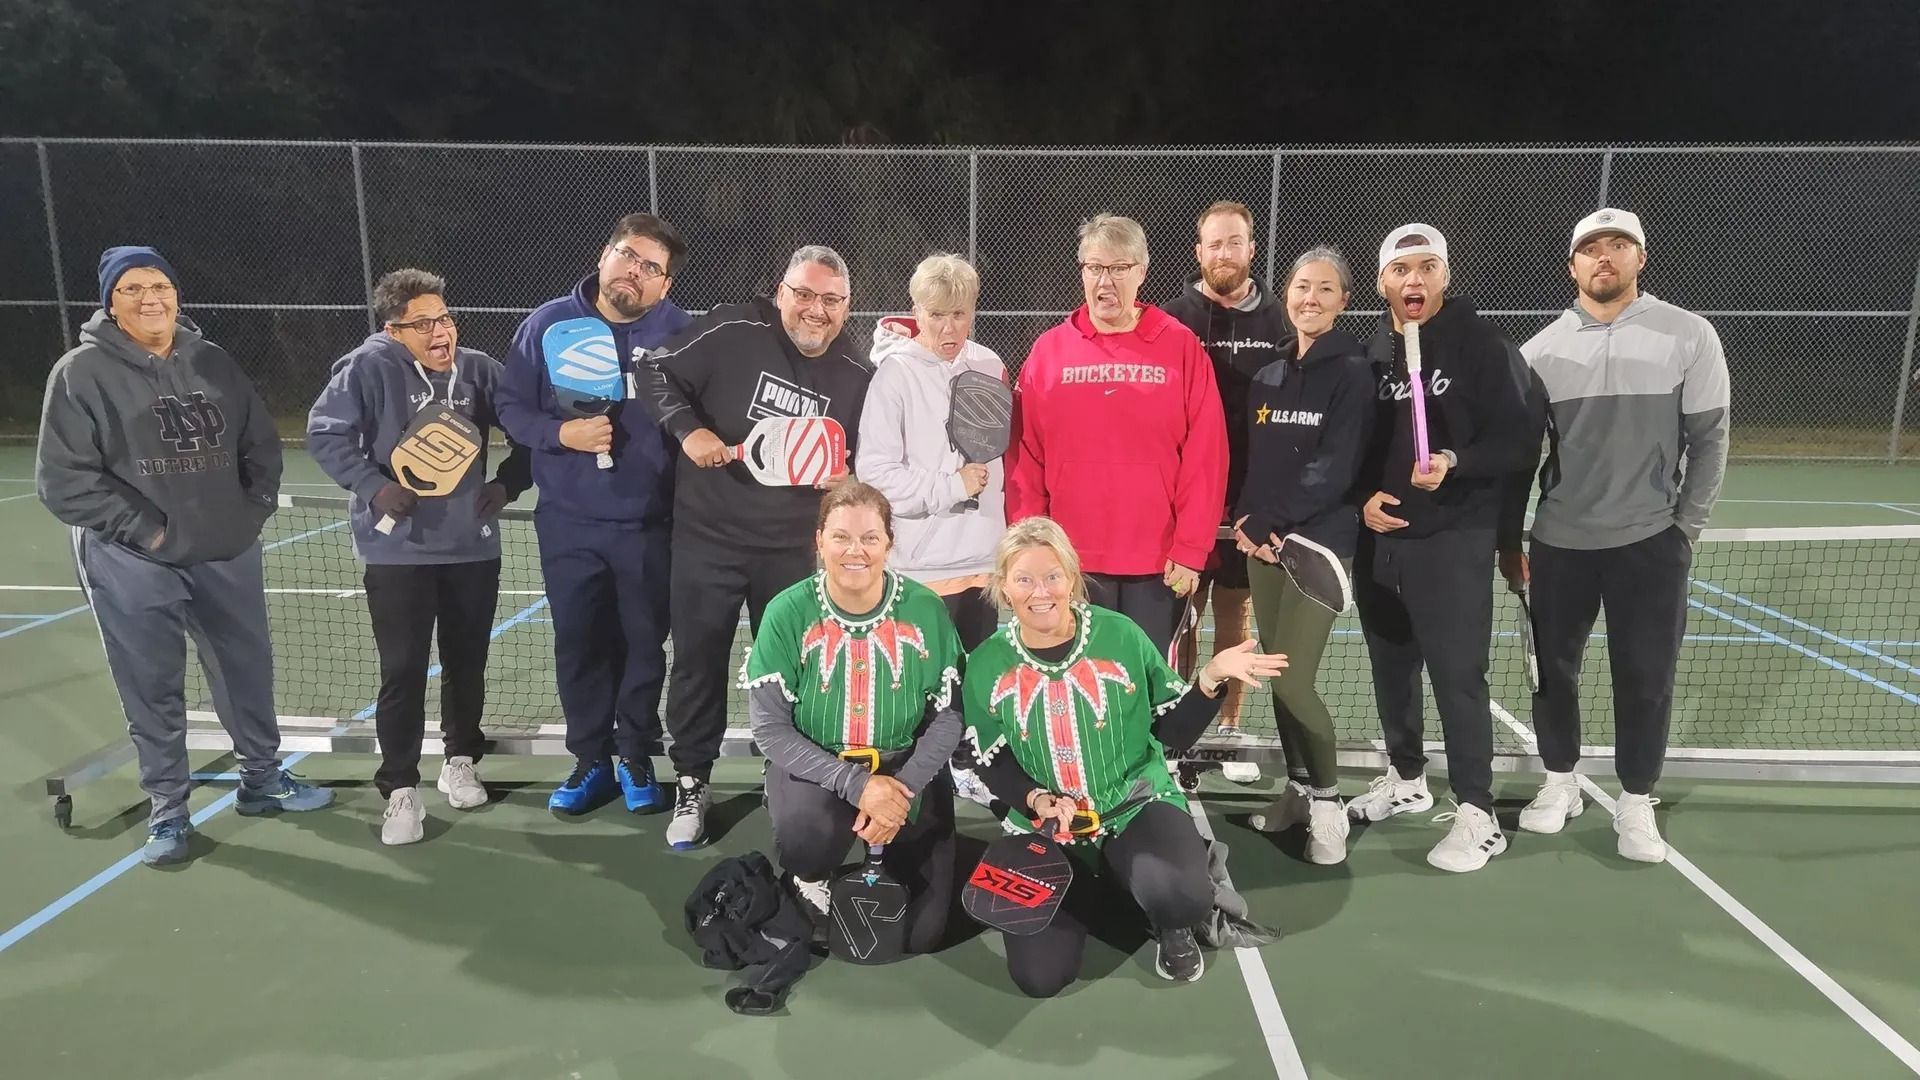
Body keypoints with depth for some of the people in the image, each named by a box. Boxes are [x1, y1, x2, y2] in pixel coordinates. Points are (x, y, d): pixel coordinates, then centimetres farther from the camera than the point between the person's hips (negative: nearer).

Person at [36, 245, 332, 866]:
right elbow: (64, 479, -11)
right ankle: (166, 811, 22)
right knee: (153, 691, 5)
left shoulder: (212, 362, 5)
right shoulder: (82, 372, -8)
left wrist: (253, 510, 0)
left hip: (226, 554, 4)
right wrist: (147, 529, -15)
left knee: (248, 669, 14)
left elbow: (261, 445, 12)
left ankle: (261, 779, 33)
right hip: (133, 565, -4)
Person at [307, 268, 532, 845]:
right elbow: (324, 434, -8)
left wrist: (510, 481, 1)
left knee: (467, 663, 15)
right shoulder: (370, 365, -10)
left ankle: (460, 762, 35)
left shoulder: (479, 369, 1)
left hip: (473, 546, 4)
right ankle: (400, 790, 13)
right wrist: (374, 486, -17)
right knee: (403, 672, 0)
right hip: (398, 550, -3)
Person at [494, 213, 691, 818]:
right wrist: (561, 433, -17)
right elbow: (510, 406, 2)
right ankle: (591, 758, 28)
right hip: (567, 524, 1)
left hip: (648, 525, -1)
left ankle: (635, 756, 29)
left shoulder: (676, 332, -7)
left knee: (645, 644, 10)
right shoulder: (549, 323, -3)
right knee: (579, 645, 10)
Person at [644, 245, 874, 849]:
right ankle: (691, 785, 25)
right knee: (698, 664, 8)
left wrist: (844, 480, -11)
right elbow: (658, 371, -2)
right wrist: (687, 430, -16)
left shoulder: (857, 377, -1)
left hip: (793, 548, 2)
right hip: (708, 537, -2)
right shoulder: (732, 332, -11)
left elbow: (861, 463, 11)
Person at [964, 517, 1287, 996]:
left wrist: (1211, 677, -19)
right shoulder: (986, 665, -4)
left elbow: (1175, 733, -2)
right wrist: (1037, 800, -15)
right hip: (1044, 828, 2)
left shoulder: (1121, 636, -8)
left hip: (1138, 807, -2)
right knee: (1039, 978, -9)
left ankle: (1172, 928, 8)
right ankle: (1089, 891, 24)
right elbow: (993, 764, 3)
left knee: (1181, 897, -34)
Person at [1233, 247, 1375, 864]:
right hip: (1263, 543, 6)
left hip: (1321, 542, -6)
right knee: (1276, 676, 8)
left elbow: (1335, 469, -13)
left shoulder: (1352, 372, -5)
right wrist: (1245, 521, -4)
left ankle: (1328, 801, 7)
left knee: (1293, 681, -11)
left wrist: (1267, 523, -13)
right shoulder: (1268, 377, 13)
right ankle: (1298, 788, 23)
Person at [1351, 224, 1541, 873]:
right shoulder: (1371, 353, 9)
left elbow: (1519, 438, -10)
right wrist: (1364, 497, -2)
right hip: (1379, 538, 5)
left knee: (1457, 675, -5)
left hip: (1453, 540, -5)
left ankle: (1477, 814, 5)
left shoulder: (1483, 345, -5)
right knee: (1391, 667, 14)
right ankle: (1406, 779, 33)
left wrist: (1454, 463, -25)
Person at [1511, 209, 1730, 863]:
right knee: (1553, 667, 9)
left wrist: (1684, 529, -4)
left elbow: (1709, 440, 0)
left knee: (1646, 678, 4)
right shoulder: (1541, 349, 2)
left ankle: (1636, 803, 20)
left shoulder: (1689, 336, -2)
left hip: (1649, 540, -2)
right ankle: (1560, 785, 27)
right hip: (1558, 540, 2)